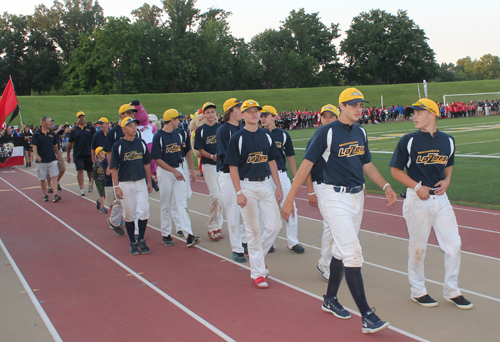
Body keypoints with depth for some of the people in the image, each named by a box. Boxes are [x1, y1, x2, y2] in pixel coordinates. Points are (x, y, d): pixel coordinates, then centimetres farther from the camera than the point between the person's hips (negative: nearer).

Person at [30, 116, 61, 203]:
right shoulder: (37, 134, -4)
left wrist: (57, 155, 28)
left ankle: (55, 195, -15)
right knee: (42, 179, 7)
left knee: (54, 177, -10)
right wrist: (36, 155, -26)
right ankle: (45, 195, 20)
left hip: (52, 159, 2)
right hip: (41, 161, -2)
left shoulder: (52, 134, 9)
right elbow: (34, 146, -11)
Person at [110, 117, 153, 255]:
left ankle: (141, 240, 14)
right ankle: (133, 242, 18)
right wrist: (116, 186, -11)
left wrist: (149, 182, 13)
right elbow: (114, 168, -5)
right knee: (129, 214, 4)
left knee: (144, 211, -5)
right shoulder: (118, 146, -5)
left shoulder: (141, 143, 7)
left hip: (141, 182, 3)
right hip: (125, 183, -3)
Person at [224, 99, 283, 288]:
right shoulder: (237, 138, -5)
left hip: (266, 184, 5)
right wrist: (238, 192, -13)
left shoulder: (266, 136, 9)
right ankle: (258, 272, 12)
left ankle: (258, 254, 28)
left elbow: (272, 162, 13)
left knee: (274, 225, 1)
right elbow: (233, 167, -7)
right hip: (247, 186, -4)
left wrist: (278, 186, 8)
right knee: (253, 229, 1)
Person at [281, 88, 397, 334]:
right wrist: (289, 199, -16)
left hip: (358, 196, 7)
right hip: (336, 198, -7)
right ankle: (366, 317, -7)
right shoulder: (326, 133, -12)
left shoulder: (360, 133, 10)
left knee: (341, 251, 16)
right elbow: (307, 164, -13)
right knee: (352, 253, -11)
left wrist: (385, 186, 5)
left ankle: (330, 300, 32)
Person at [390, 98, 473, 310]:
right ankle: (418, 291, 23)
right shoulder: (408, 141, -6)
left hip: (440, 197, 4)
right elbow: (395, 170, -2)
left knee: (453, 245, 4)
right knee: (418, 248, 4)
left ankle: (451, 291, 23)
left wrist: (447, 180, -1)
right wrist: (417, 187, -14)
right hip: (417, 199, -4)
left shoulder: (448, 141, 6)